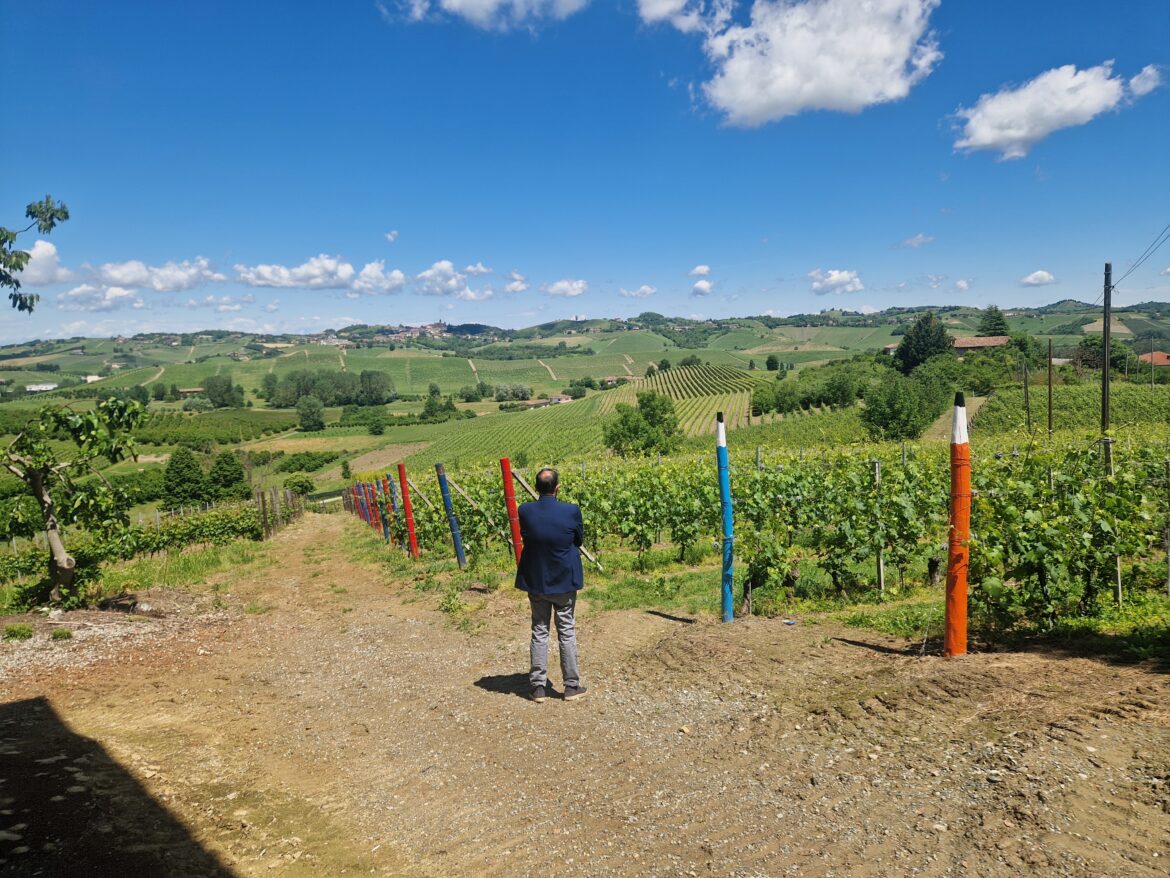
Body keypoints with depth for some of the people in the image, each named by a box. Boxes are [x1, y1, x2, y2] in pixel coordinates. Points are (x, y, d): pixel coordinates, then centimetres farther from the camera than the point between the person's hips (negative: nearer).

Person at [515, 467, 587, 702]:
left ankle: (538, 686, 17)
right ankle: (572, 685, 19)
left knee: (539, 633, 13)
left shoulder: (525, 511, -14)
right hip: (564, 581, -1)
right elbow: (579, 540, -2)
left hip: (535, 581, 2)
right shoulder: (571, 511, -19)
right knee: (567, 632, 11)